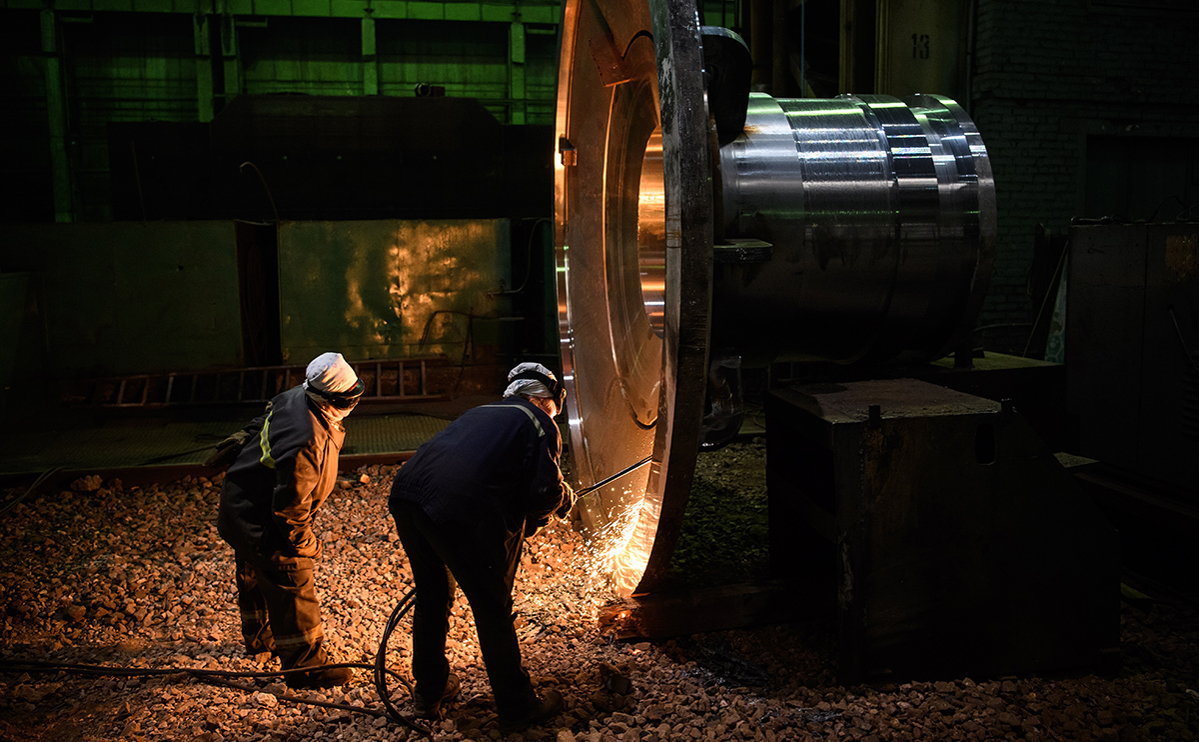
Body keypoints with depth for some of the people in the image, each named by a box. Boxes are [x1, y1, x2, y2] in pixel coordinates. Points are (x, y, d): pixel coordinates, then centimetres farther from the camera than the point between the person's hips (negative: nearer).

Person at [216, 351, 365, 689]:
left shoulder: (297, 397, -9)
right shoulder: (308, 442, -39)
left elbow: (263, 420, 12)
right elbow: (291, 504, -32)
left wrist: (242, 440, 30)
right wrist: (304, 545, -17)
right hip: (259, 520, -11)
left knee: (257, 575, 28)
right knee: (292, 584, -2)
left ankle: (259, 636, 51)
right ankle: (305, 665, 10)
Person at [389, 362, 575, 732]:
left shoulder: (481, 412, 30)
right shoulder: (539, 423, 10)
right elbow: (546, 494, 0)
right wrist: (564, 498, 21)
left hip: (405, 497, 7)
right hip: (460, 513, -7)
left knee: (433, 596, 26)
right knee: (493, 610, 10)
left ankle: (429, 692, 42)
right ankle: (517, 708, 24)